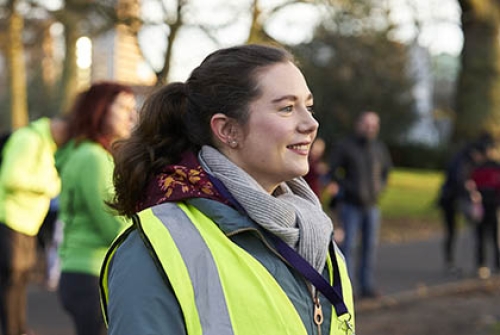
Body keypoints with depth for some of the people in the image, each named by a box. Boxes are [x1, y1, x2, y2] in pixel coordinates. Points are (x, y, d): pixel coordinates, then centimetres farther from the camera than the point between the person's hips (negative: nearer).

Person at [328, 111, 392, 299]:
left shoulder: (379, 148, 9)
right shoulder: (345, 146, -5)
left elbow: (386, 168, 23)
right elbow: (334, 171, -3)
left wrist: (380, 186, 8)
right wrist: (347, 187, -11)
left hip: (371, 204, 4)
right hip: (350, 204, -4)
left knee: (370, 245, 5)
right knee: (349, 244, -7)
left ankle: (367, 285, 11)